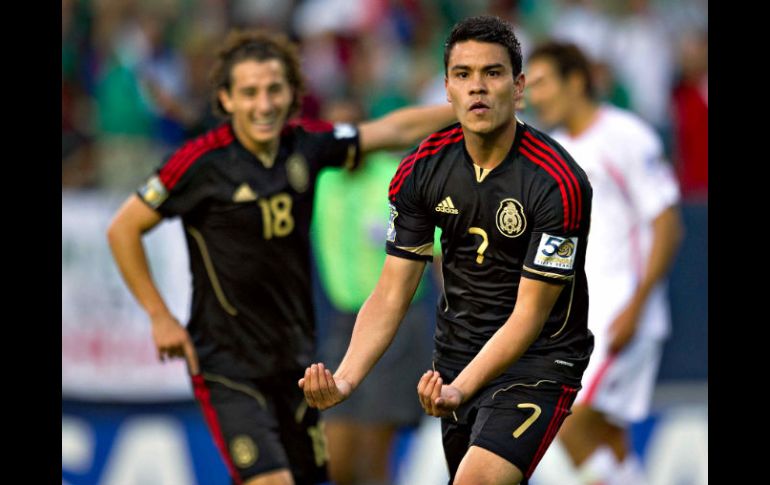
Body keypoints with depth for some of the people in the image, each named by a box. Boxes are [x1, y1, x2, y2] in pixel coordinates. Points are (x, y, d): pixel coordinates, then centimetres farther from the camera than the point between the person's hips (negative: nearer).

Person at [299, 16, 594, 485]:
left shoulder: (558, 182, -21)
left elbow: (528, 316, -20)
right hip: (454, 353, 6)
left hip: (539, 359, -6)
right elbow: (391, 295, -3)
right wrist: (345, 379, -19)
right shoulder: (420, 170, -5)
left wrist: (461, 389, -34)